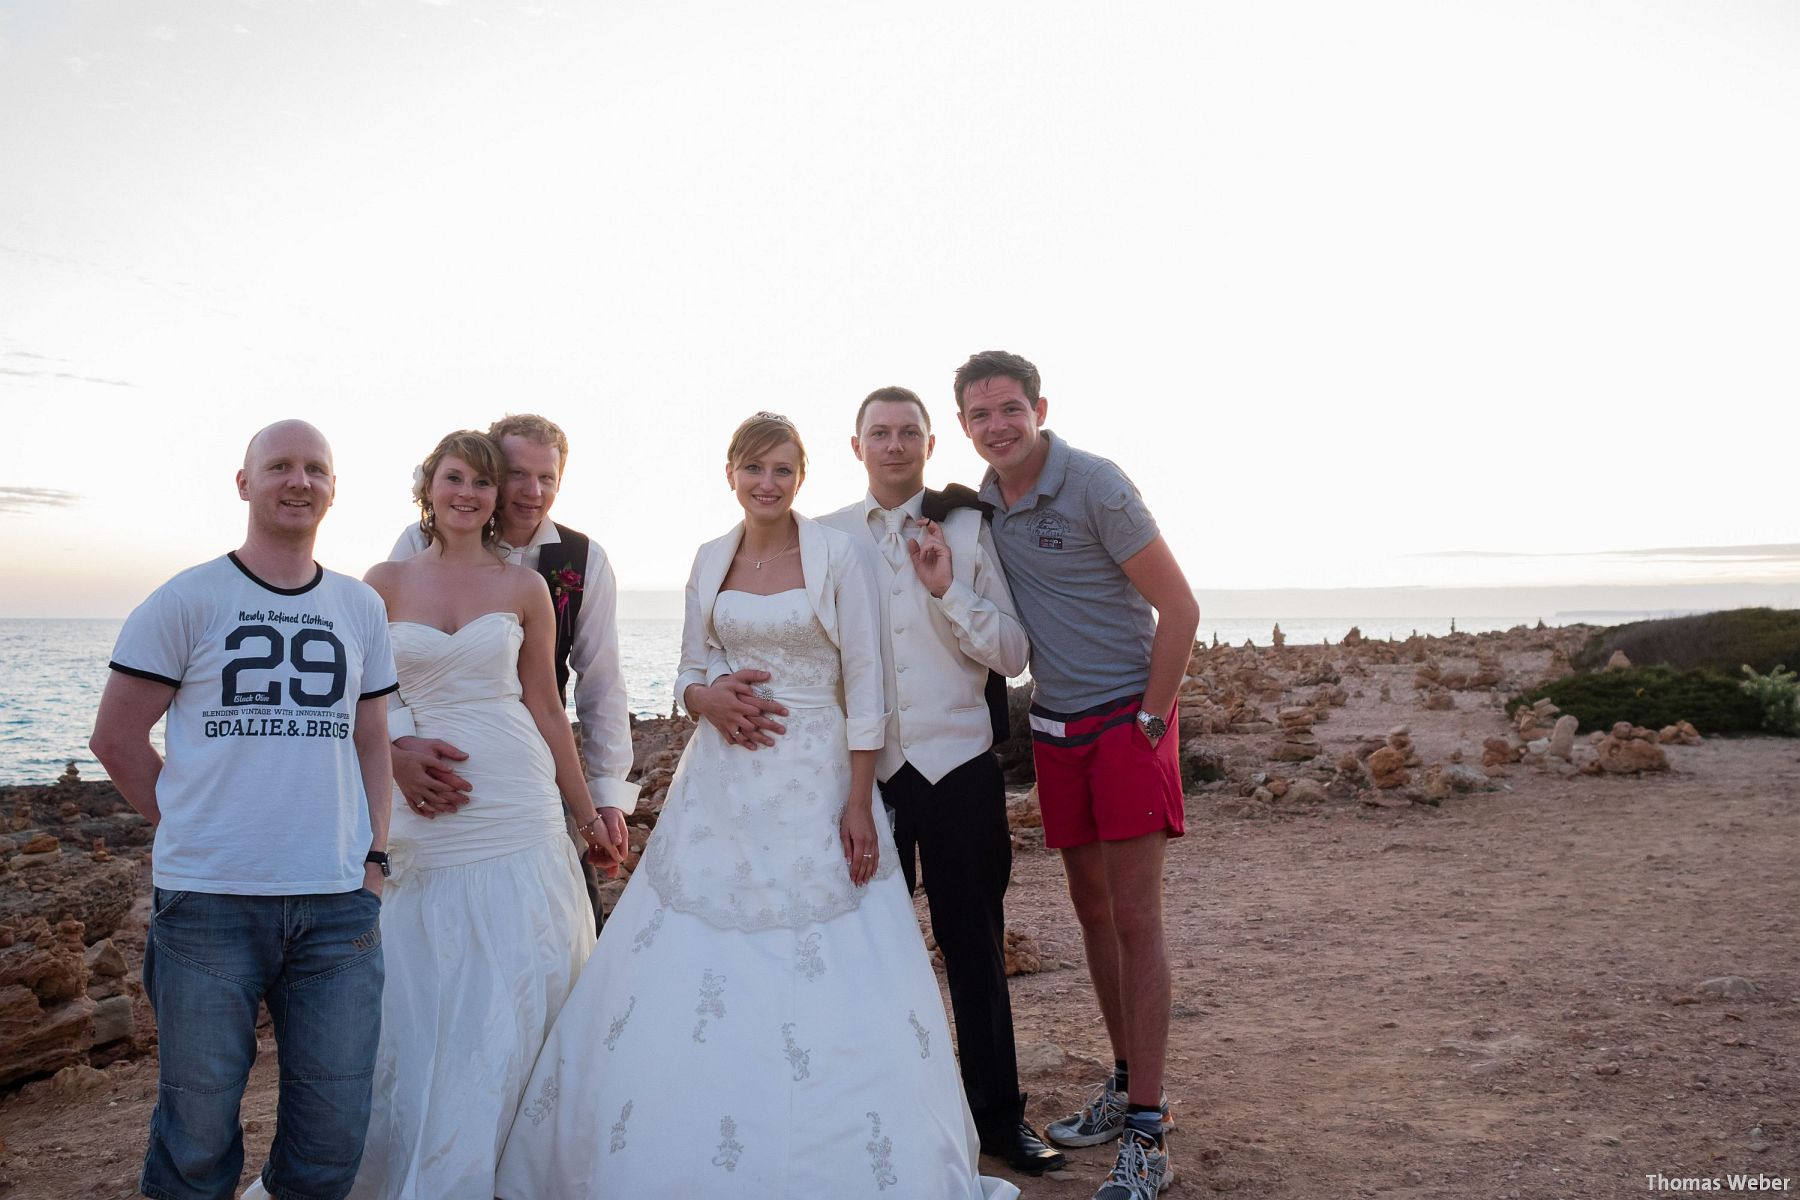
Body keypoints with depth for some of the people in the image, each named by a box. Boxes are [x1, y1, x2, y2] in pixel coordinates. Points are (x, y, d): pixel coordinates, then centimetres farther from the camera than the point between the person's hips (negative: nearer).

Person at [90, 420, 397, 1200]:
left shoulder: (362, 609, 10)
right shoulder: (187, 600, -1)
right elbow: (116, 738, 3)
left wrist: (373, 859, 6)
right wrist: (194, 833, 3)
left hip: (339, 904, 3)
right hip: (210, 902, -3)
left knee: (333, 1131, 9)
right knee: (198, 1124, 8)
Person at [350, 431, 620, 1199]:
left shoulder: (524, 587, 5)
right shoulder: (386, 582, 5)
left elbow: (545, 710, 9)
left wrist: (588, 816, 10)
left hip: (517, 810, 0)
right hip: (422, 820, 0)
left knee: (511, 998, 0)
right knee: (421, 1005, 7)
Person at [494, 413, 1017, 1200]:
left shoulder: (837, 555, -4)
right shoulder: (710, 560, 8)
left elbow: (864, 685, -6)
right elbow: (690, 671, 14)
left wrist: (858, 803, -10)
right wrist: (709, 695, -11)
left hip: (815, 782, -3)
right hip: (722, 781, 4)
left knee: (827, 992, -1)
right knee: (692, 980, 4)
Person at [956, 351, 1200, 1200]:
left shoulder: (1094, 486, -16)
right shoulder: (983, 502, 5)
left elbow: (1179, 609, -15)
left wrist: (1149, 722, -13)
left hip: (1127, 721, -7)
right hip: (1054, 727, 7)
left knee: (1135, 919, -6)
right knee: (1091, 910, 14)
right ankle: (1123, 1085, 29)